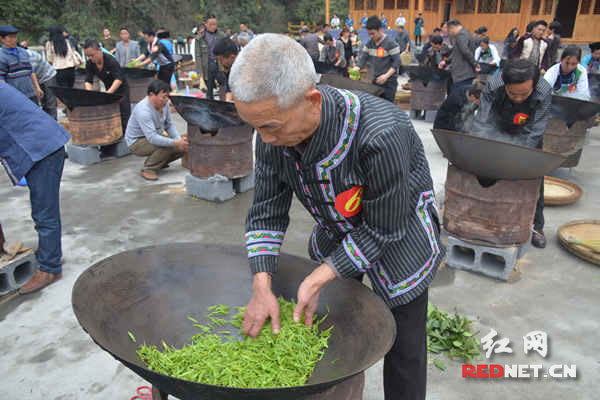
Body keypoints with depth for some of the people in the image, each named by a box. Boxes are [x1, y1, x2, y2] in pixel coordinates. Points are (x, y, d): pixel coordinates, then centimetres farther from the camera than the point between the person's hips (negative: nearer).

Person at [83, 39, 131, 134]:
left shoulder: (110, 60, -26)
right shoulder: (90, 64, -7)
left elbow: (119, 79, -33)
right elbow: (88, 81, -7)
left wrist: (108, 93, -42)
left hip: (121, 89, -6)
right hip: (108, 88, 6)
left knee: (124, 115, -11)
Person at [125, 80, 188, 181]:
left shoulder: (164, 104, -9)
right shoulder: (143, 110, -32)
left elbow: (169, 125, -1)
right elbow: (152, 138, -39)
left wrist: (179, 139, -18)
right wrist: (175, 143, -39)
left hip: (155, 137, 8)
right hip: (136, 142, -8)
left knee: (183, 147, -6)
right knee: (167, 147, -32)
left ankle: (158, 162, 15)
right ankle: (148, 169, -11)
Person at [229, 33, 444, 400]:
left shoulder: (382, 135, -40)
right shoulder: (275, 127, -21)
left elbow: (383, 229, -27)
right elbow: (267, 212, -12)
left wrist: (318, 280, -27)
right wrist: (262, 288, -21)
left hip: (400, 242, -5)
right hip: (336, 233, 5)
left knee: (403, 347, 7)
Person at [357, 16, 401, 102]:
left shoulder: (390, 43, -11)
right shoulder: (369, 43, 9)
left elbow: (397, 62, -13)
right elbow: (363, 57, 8)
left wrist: (386, 75, -24)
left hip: (389, 82, -6)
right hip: (376, 80, 6)